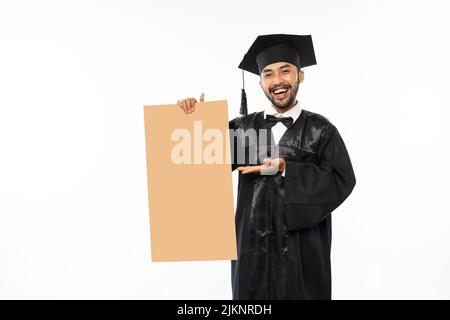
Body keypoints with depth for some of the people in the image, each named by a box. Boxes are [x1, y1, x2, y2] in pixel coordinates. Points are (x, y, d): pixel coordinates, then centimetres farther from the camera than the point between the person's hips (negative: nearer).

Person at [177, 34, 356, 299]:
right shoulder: (244, 127, 5)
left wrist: (286, 169, -18)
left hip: (302, 251, -2)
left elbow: (342, 181, -10)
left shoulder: (321, 129, -1)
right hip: (252, 248, 2)